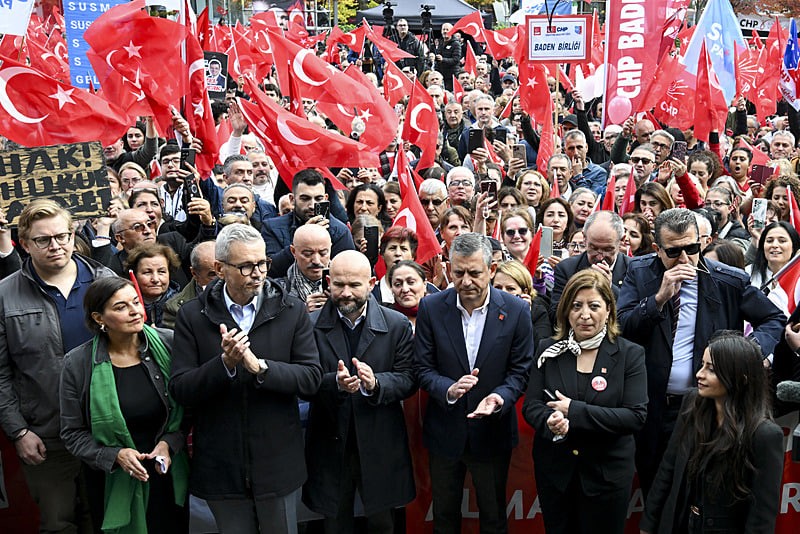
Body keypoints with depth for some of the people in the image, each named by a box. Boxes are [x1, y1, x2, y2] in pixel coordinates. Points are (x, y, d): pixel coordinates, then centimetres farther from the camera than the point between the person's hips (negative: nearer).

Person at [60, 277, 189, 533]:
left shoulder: (168, 344, -8)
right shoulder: (78, 363, -9)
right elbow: (73, 433, -4)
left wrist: (170, 442, -14)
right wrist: (115, 455, -18)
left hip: (169, 476, 1)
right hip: (114, 485, -1)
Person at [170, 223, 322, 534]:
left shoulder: (292, 311, -3)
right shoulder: (192, 316, -3)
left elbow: (311, 378, -8)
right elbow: (180, 390, -7)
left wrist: (259, 366, -23)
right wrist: (224, 364, -25)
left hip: (278, 462, 0)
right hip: (222, 466, 0)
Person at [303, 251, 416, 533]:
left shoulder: (398, 325, -4)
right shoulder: (311, 325, -6)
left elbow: (408, 380, -7)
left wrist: (375, 383, -26)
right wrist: (335, 382, -29)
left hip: (380, 445, 0)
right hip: (330, 444, 0)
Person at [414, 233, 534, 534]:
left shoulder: (516, 311, -11)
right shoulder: (431, 308, -9)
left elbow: (520, 370, -5)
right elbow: (422, 367, -7)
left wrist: (499, 397, -24)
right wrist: (448, 389, -26)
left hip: (493, 433, 0)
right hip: (444, 430, 1)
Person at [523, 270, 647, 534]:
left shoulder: (630, 354, -7)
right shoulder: (548, 350, 0)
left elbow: (636, 415, -16)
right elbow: (530, 406, -3)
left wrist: (575, 412, -22)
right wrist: (549, 421, -27)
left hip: (607, 473, -2)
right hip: (554, 470, 2)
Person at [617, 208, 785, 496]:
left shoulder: (729, 281, -5)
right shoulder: (639, 273, -3)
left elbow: (774, 319, 4)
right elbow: (622, 328, -12)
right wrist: (660, 296, -23)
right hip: (652, 407, 1)